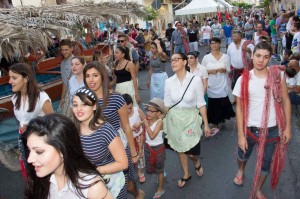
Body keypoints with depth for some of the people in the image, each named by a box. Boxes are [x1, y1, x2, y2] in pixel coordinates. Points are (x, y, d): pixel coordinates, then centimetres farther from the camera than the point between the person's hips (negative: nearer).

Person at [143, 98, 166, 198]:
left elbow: (152, 136, -31)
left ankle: (160, 189, 30)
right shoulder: (147, 120, -6)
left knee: (159, 171, 11)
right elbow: (144, 135, 7)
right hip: (148, 147, 6)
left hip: (158, 148, -6)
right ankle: (161, 175, 50)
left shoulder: (159, 122, -22)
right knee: (149, 169, 21)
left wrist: (146, 125, -28)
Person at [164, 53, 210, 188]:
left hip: (190, 118, -3)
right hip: (174, 119, 3)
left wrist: (206, 124, -5)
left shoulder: (195, 80, -13)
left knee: (192, 152, 2)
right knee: (180, 148, 16)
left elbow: (201, 104, -8)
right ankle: (186, 174, 41)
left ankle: (196, 162, 41)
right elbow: (166, 104, 3)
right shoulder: (169, 81, -4)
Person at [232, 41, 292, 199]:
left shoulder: (278, 75, -9)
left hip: (272, 130, 0)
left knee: (266, 163, 17)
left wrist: (287, 127, -4)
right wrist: (241, 134, -9)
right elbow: (239, 108, -7)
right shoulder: (243, 79, -11)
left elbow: (285, 101, -1)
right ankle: (241, 171, 60)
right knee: (243, 155, 24)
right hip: (250, 129, 0)